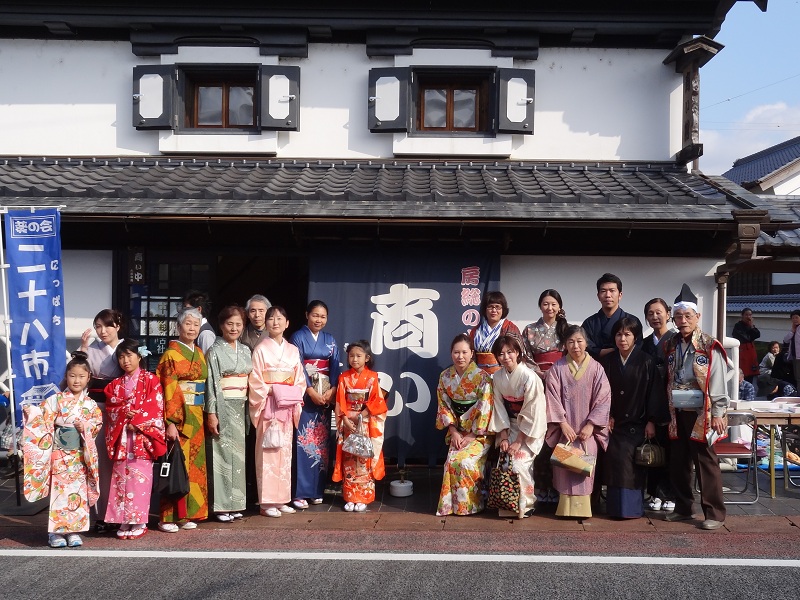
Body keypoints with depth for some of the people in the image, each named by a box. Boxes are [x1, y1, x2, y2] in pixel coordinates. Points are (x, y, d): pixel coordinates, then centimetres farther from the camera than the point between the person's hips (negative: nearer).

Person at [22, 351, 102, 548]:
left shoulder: (91, 404, 7)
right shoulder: (56, 400, 1)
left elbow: (97, 424, 4)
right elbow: (44, 421, -7)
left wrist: (85, 427, -14)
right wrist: (31, 412, -25)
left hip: (80, 456, 2)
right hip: (59, 453, -2)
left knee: (78, 491, 5)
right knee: (59, 490, -2)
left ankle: (74, 531, 13)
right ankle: (56, 532, 6)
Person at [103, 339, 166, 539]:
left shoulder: (151, 380, 3)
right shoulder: (115, 385, 16)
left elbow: (155, 407, -5)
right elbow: (111, 408, 8)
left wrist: (136, 422, -12)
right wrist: (125, 413, -12)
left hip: (142, 437, -4)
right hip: (121, 438, 4)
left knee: (139, 477, -6)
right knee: (122, 477, 3)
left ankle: (138, 521, -1)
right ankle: (124, 520, 9)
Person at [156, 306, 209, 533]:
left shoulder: (199, 353, 14)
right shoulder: (171, 354, -7)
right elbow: (168, 390, -13)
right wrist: (171, 422, -19)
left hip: (197, 416, 7)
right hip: (178, 415, -7)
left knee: (194, 464, 9)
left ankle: (187, 513, 17)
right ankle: (168, 518, 1)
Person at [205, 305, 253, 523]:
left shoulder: (245, 350, 13)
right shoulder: (215, 352, -5)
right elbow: (211, 384, -10)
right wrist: (211, 413, -15)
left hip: (240, 407, 6)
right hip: (223, 408, -6)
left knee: (237, 453, 8)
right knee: (223, 452, -5)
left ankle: (235, 504, 15)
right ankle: (221, 506, 1)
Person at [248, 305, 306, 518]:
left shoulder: (293, 351, 11)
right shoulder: (261, 349, -2)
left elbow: (299, 379, 12)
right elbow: (255, 381, -5)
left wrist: (294, 396, -4)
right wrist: (271, 392, -16)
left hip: (287, 407, 5)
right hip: (268, 406, -5)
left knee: (285, 451, 7)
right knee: (267, 451, -5)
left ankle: (281, 499, 15)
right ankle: (267, 502, -1)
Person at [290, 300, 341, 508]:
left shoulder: (330, 340, 13)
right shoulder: (298, 337, 0)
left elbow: (335, 366, 6)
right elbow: (298, 367, -8)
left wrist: (331, 390, -9)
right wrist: (312, 392, -15)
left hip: (326, 395, 4)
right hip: (305, 395, -4)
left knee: (321, 442, 5)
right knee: (304, 441, -7)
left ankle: (317, 490, 12)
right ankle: (300, 492, -4)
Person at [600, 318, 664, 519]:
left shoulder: (646, 362, -3)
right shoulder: (607, 361, 5)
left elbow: (654, 392, -4)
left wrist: (651, 421, -8)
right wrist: (606, 417, -2)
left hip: (637, 423, -2)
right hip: (614, 423, 2)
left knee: (635, 464, -7)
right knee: (615, 463, -4)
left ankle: (634, 507, 3)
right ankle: (617, 507, 4)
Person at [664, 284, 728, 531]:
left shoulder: (709, 346, -8)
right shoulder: (671, 346, 10)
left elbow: (718, 382, -9)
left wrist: (718, 414, -13)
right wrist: (668, 411, 10)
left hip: (701, 413, -6)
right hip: (677, 413, 6)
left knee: (705, 462, -2)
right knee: (678, 462, 12)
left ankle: (714, 513, 6)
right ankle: (683, 507, 24)